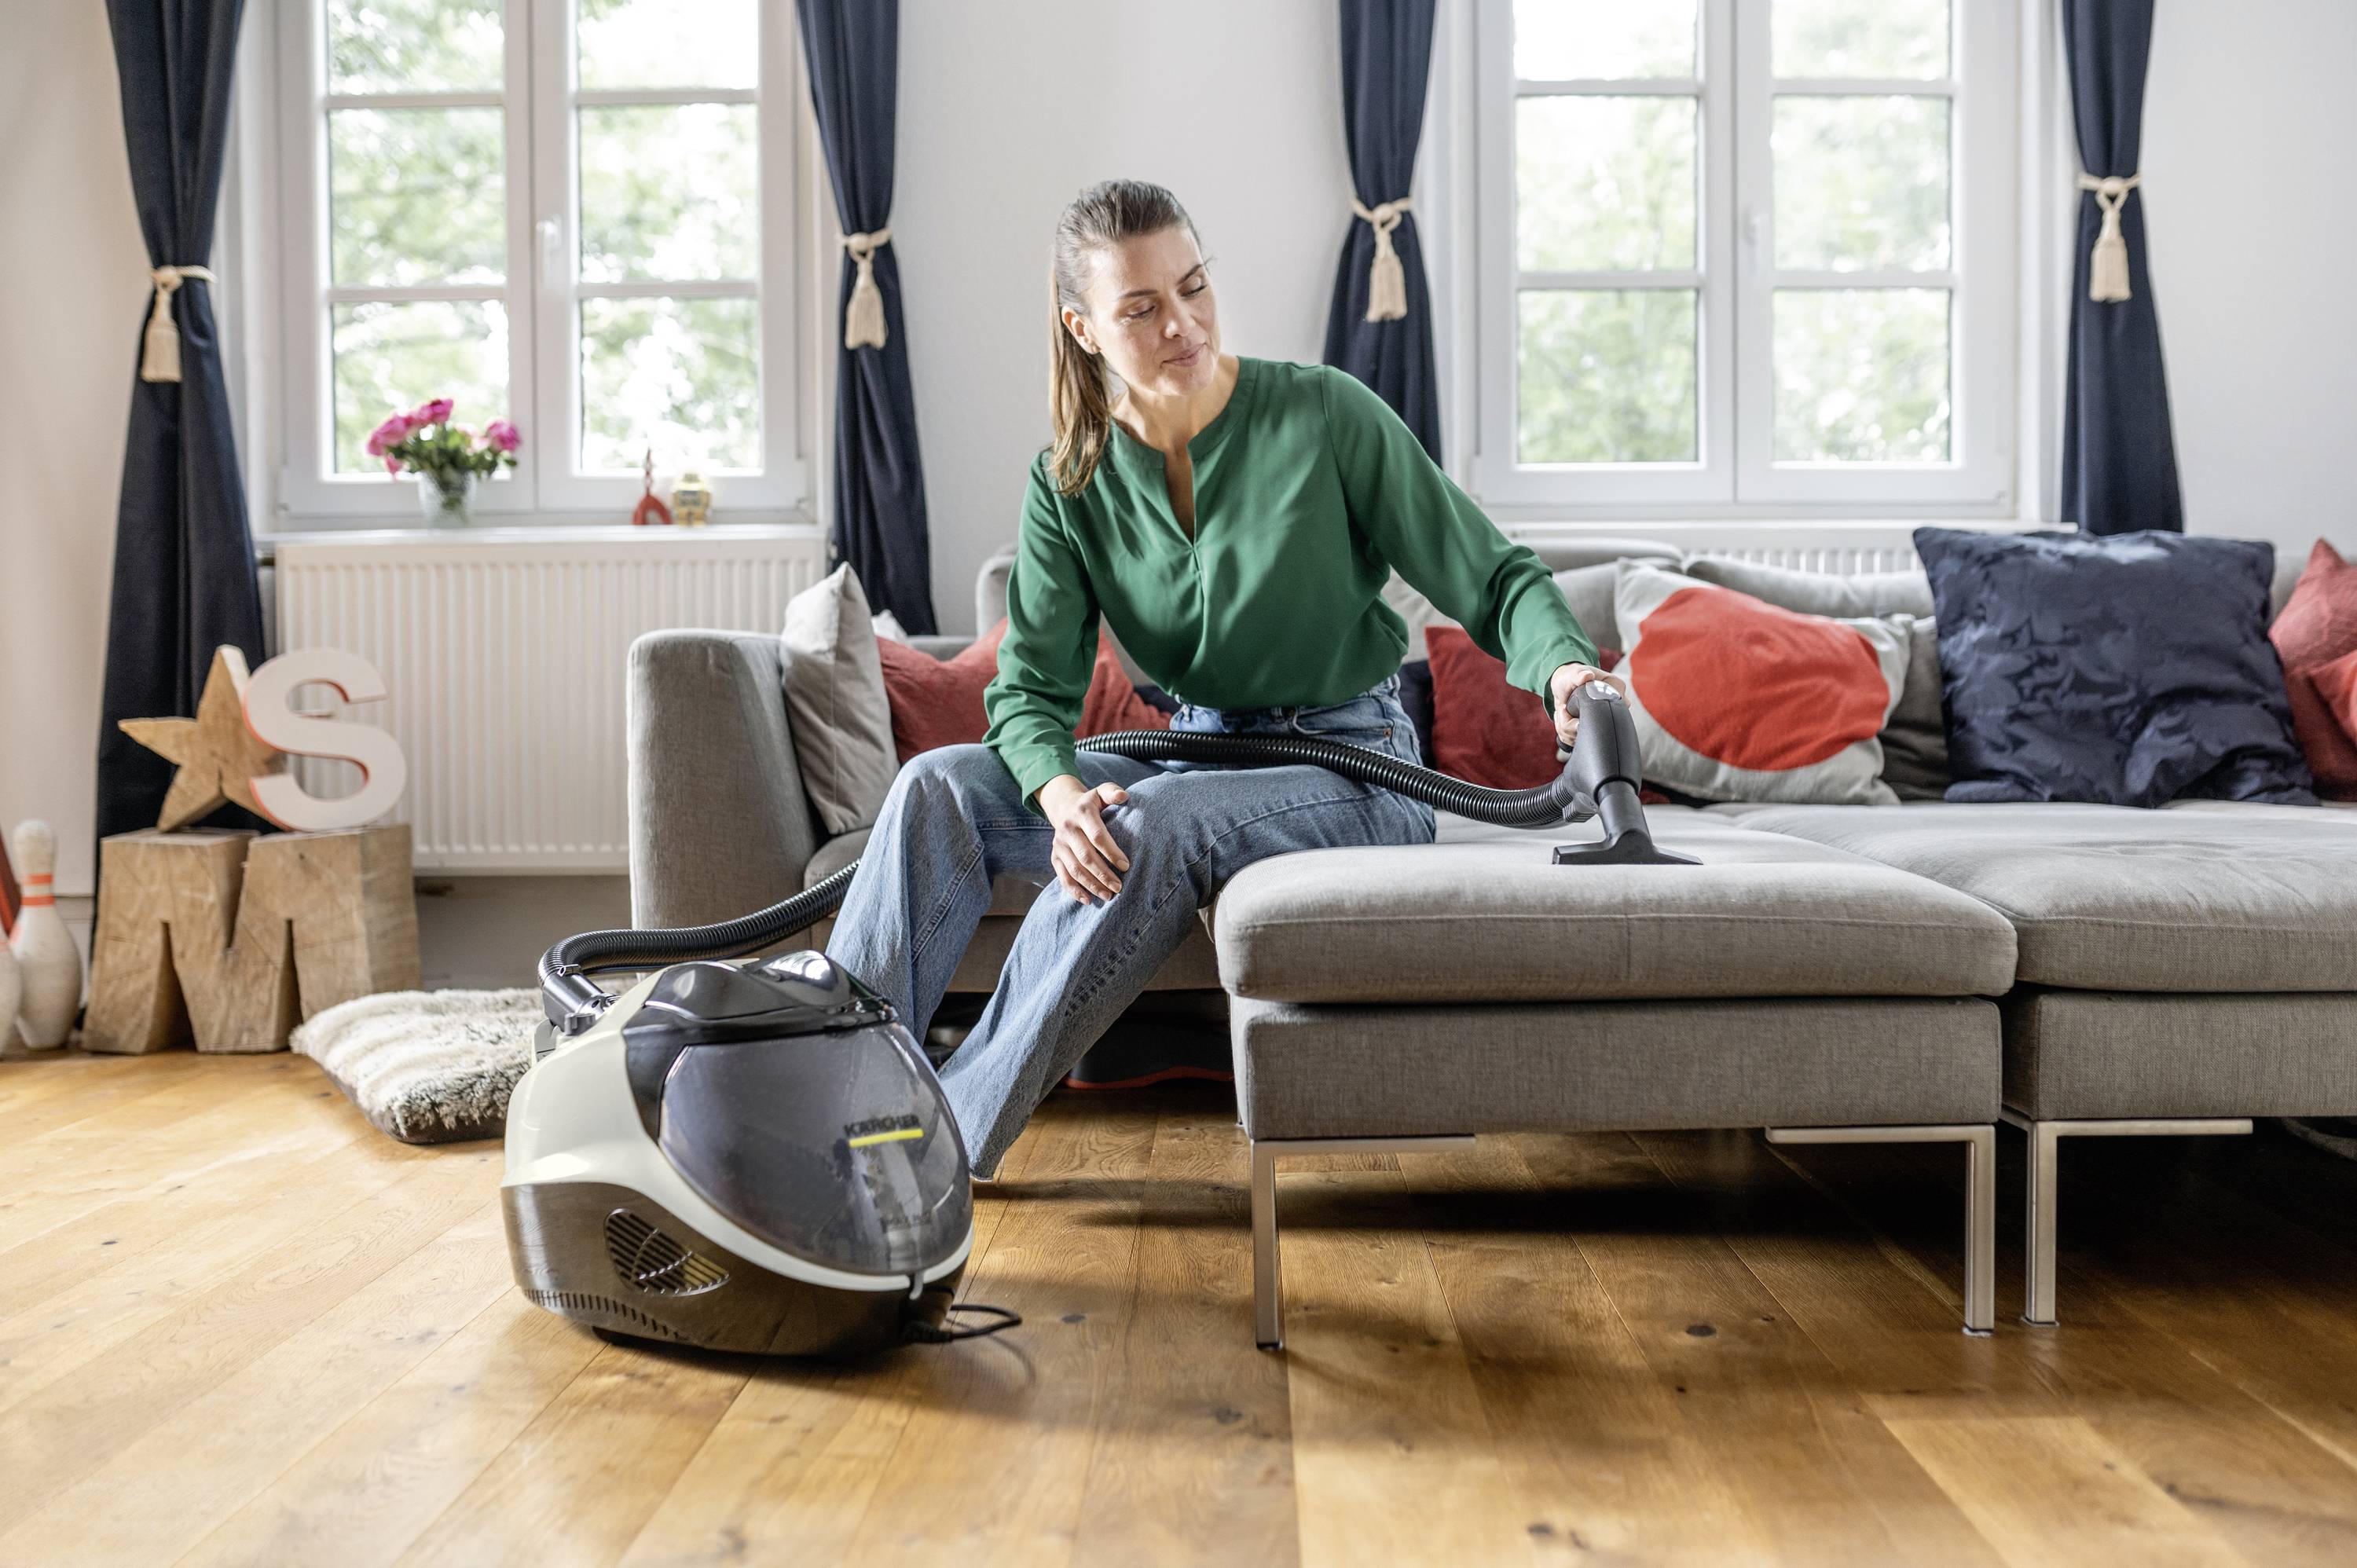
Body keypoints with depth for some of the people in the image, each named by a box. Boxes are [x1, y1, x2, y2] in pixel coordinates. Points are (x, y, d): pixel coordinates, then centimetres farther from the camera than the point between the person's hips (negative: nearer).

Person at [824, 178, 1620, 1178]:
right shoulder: (1072, 479, -1)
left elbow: (1491, 578, -8)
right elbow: (1031, 690, -8)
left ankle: (948, 1142, -28)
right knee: (940, 783, -17)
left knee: (1156, 824, -35)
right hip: (1194, 761, 4)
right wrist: (1063, 796, -30)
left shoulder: (1324, 415, -10)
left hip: (1352, 768, -4)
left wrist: (1563, 665, -30)